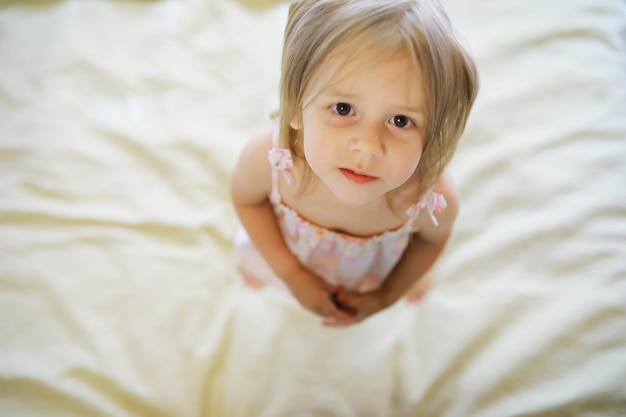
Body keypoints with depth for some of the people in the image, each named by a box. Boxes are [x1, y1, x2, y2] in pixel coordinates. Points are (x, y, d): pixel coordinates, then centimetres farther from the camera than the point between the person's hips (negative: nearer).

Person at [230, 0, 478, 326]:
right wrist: (292, 274, -16)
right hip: (286, 252, 0)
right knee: (253, 265, 32)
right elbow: (246, 199, -16)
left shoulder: (435, 199, -41)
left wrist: (386, 296, -5)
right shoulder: (267, 157, -42)